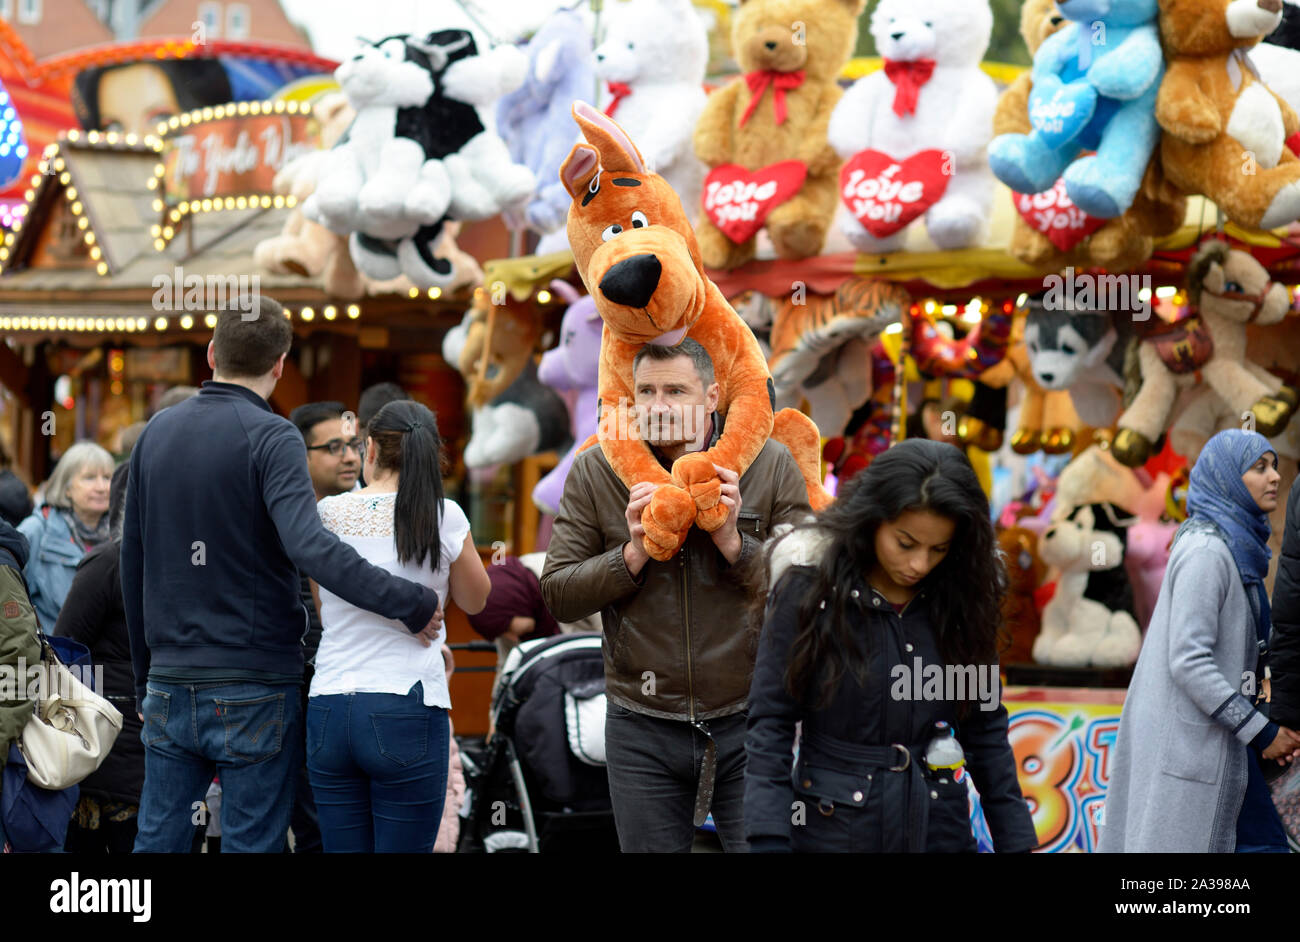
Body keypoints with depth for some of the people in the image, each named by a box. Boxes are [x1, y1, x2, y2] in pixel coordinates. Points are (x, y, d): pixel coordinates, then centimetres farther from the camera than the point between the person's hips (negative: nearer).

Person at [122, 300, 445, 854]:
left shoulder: (156, 433, 9)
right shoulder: (271, 438, -10)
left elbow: (132, 568, 15)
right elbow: (310, 548, -26)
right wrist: (411, 603, -23)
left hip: (170, 686, 5)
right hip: (254, 689, -5)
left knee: (156, 839, 9)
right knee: (250, 844, 0)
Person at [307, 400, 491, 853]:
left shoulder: (327, 513, 2)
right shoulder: (444, 517, -4)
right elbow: (475, 600, 12)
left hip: (329, 709, 3)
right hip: (407, 710, -3)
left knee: (342, 849, 8)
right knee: (406, 848, 1)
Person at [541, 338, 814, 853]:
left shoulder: (770, 464, -1)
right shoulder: (594, 473, 2)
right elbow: (558, 595, 1)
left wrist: (734, 543, -16)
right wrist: (632, 554, -14)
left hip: (748, 720, -1)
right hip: (642, 731, 1)